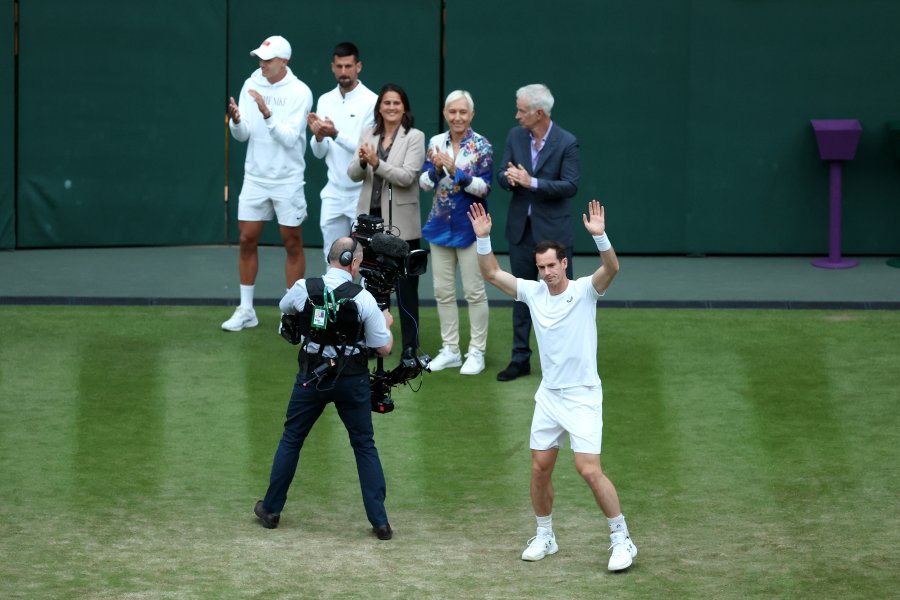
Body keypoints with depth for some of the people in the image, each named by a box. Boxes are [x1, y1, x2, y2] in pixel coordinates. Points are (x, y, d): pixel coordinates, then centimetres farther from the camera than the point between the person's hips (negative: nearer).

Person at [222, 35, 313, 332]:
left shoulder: (300, 92, -11)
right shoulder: (251, 85, 0)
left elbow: (290, 138, -19)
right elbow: (242, 135, -1)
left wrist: (267, 113, -31)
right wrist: (236, 121, -23)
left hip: (288, 180, -4)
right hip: (255, 176, 4)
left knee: (293, 244, 3)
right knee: (247, 240, 6)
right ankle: (246, 310, 16)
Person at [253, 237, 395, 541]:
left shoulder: (303, 288, -7)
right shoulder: (364, 298, -12)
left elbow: (284, 308, 17)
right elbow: (384, 348, -6)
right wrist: (386, 323, 14)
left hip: (312, 377, 1)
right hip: (353, 380, -1)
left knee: (291, 439, 16)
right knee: (365, 445, 10)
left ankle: (271, 510, 23)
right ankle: (380, 522, 6)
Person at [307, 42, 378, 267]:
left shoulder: (371, 101, -8)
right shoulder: (325, 101, 8)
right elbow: (319, 153, 9)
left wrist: (336, 135, -26)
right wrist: (318, 136, -13)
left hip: (362, 194, -5)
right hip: (334, 193, 5)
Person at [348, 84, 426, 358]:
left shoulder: (414, 137, -6)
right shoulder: (368, 135, 8)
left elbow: (407, 177, -16)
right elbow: (353, 174, 3)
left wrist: (376, 162, -24)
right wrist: (362, 162, -18)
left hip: (400, 222, -5)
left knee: (405, 286, 0)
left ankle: (410, 346, 5)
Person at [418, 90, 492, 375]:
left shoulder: (481, 146, -8)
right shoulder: (436, 143, 4)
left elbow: (484, 188, -13)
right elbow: (424, 183, 2)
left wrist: (456, 172, -25)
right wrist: (436, 168, -19)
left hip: (469, 226, -5)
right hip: (440, 224, 5)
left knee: (474, 290, 0)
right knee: (443, 291, 9)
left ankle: (476, 352, 8)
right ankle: (450, 350, 19)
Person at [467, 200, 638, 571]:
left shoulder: (584, 291, -10)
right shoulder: (533, 292, 4)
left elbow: (612, 268, -28)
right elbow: (492, 274, 7)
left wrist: (599, 236, -43)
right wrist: (483, 238, -6)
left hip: (582, 397, -5)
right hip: (548, 396, 5)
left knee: (589, 471, -12)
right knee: (540, 468, 8)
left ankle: (621, 540, -1)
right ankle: (544, 537, 25)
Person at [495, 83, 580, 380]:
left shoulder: (566, 142, -11)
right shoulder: (515, 136, 4)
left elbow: (570, 186, -17)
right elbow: (503, 176, 5)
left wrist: (531, 182, -24)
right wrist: (509, 178, -19)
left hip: (553, 231, -5)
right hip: (521, 230, 5)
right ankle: (520, 359, 20)